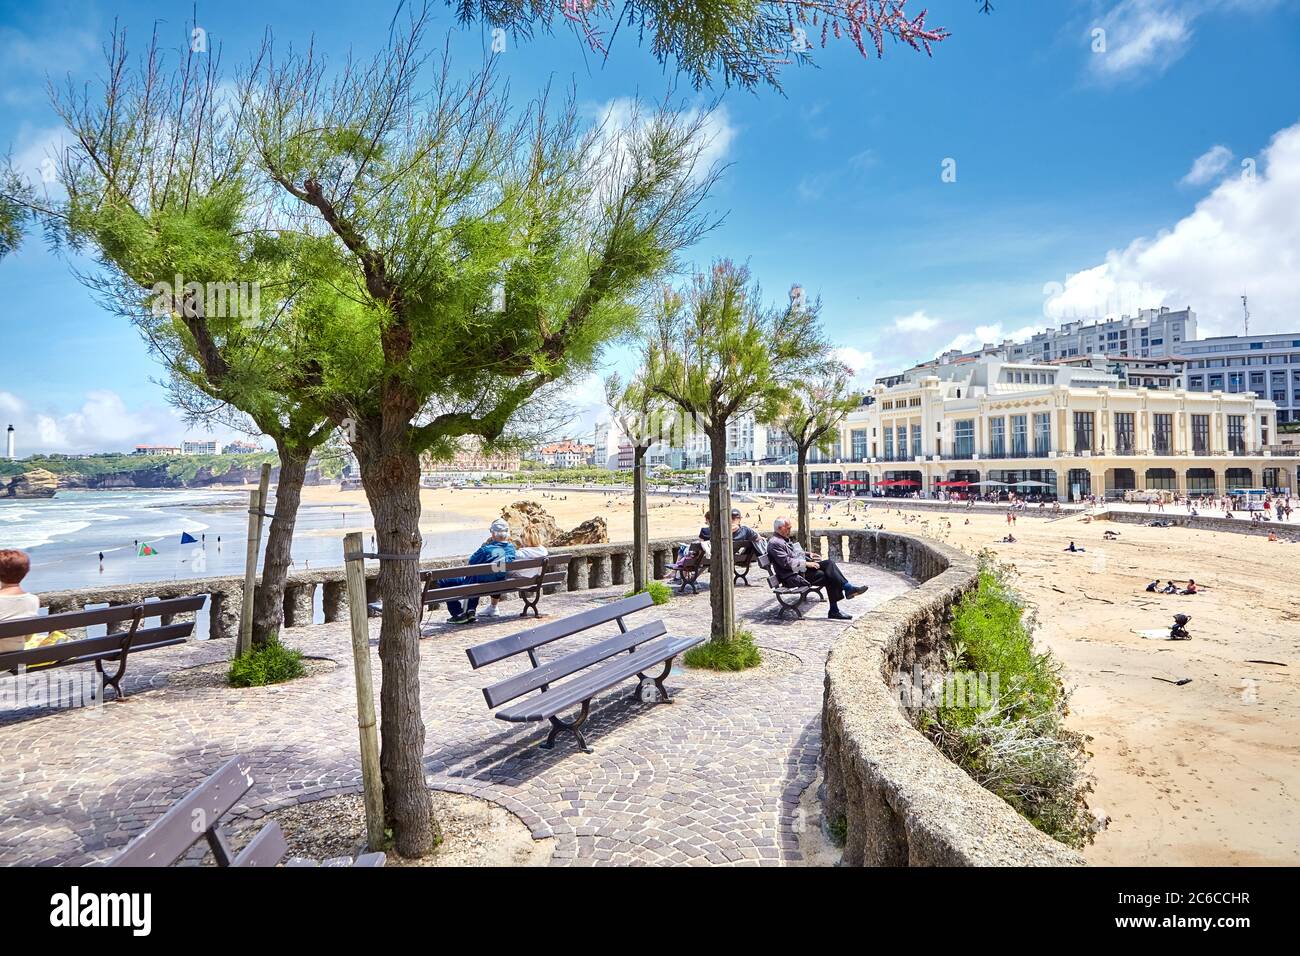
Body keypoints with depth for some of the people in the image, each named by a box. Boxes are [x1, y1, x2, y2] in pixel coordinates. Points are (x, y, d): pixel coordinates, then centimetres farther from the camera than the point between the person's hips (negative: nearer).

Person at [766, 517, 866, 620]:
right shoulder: (775, 543, -14)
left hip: (802, 568, 9)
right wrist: (806, 563, -20)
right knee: (828, 576, -20)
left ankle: (848, 588, -14)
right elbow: (786, 562, -22)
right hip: (793, 576, -9)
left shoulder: (785, 540, 19)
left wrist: (808, 555, 14)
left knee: (828, 562, -10)